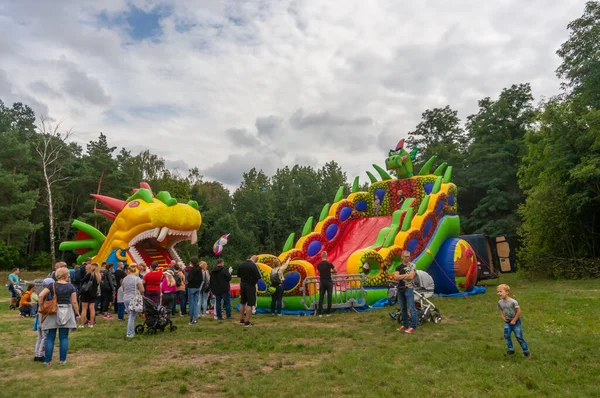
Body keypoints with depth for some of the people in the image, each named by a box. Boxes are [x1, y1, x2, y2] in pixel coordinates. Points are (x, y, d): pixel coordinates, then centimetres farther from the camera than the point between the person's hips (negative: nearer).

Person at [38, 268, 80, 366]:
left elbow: (41, 296, -14)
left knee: (50, 337, 8)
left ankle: (47, 360, 11)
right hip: (66, 312, 0)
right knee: (64, 337, 7)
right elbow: (74, 302, -3)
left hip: (53, 312, 0)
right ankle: (63, 360, 11)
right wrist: (77, 313, 6)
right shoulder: (71, 286, -3)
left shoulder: (52, 285, -2)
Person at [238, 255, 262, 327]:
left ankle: (241, 320, 26)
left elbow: (239, 275, 12)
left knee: (242, 303, 18)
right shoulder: (254, 265, -18)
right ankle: (247, 322, 0)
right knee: (250, 304, 0)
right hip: (251, 286, -7)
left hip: (243, 284, 7)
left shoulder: (241, 264, 2)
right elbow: (259, 277, -17)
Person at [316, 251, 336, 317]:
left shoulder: (318, 264, 0)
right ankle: (328, 312, 5)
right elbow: (335, 271, 3)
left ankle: (320, 313, 2)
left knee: (321, 298, 4)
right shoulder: (329, 264, -10)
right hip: (329, 282, -3)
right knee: (329, 298, 4)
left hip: (322, 282, 3)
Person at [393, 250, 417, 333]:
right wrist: (405, 275, -14)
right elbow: (395, 277, -3)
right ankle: (405, 325, 21)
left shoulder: (412, 265, -4)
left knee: (411, 308, -5)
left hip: (408, 289, -6)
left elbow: (411, 277, -17)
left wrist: (400, 276, -7)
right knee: (403, 308, 13)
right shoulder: (399, 267, 11)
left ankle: (413, 327, 0)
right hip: (400, 289, 6)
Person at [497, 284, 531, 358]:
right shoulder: (500, 302, -7)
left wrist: (514, 320, -15)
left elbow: (519, 311, -19)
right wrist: (503, 317, -6)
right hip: (507, 322, 5)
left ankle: (526, 351, 17)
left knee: (519, 337, -1)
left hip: (516, 322, -5)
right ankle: (511, 350, 15)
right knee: (506, 335, -1)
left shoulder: (513, 302, -26)